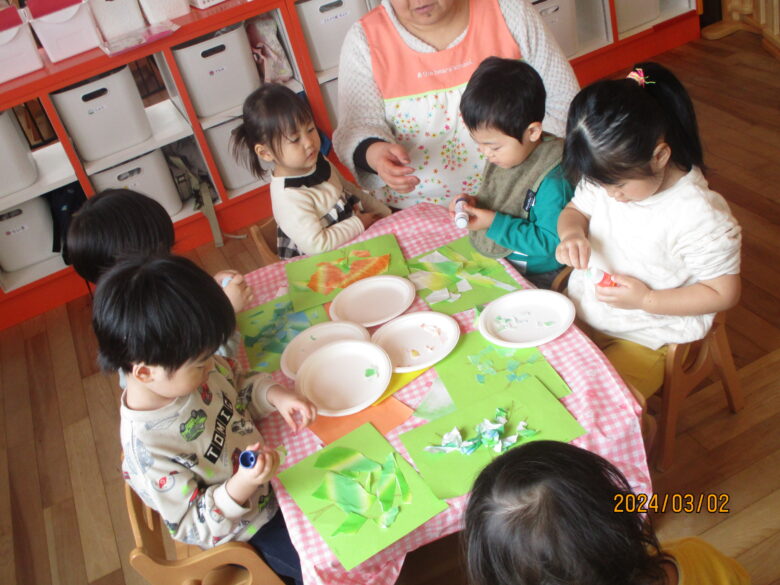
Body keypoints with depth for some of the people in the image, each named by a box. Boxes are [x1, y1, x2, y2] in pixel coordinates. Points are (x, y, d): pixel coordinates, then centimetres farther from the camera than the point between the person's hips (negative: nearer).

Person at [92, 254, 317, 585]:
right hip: (249, 528, -6)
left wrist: (274, 394, -17)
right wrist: (240, 487, -41)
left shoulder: (195, 371, -18)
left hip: (273, 470, 6)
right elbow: (196, 530, -23)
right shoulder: (146, 450, -35)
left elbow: (239, 389, 3)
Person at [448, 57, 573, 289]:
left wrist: (494, 223, -23)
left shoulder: (552, 180, -24)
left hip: (536, 278, -8)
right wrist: (474, 203, -2)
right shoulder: (503, 155, 1)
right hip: (492, 260, 8)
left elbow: (551, 241, -23)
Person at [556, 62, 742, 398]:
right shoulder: (607, 176, -8)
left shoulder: (699, 216, -24)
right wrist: (572, 233, -14)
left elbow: (724, 293, -14)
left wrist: (646, 299, -22)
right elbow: (575, 210, 11)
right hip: (581, 311, 6)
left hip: (645, 340, -5)